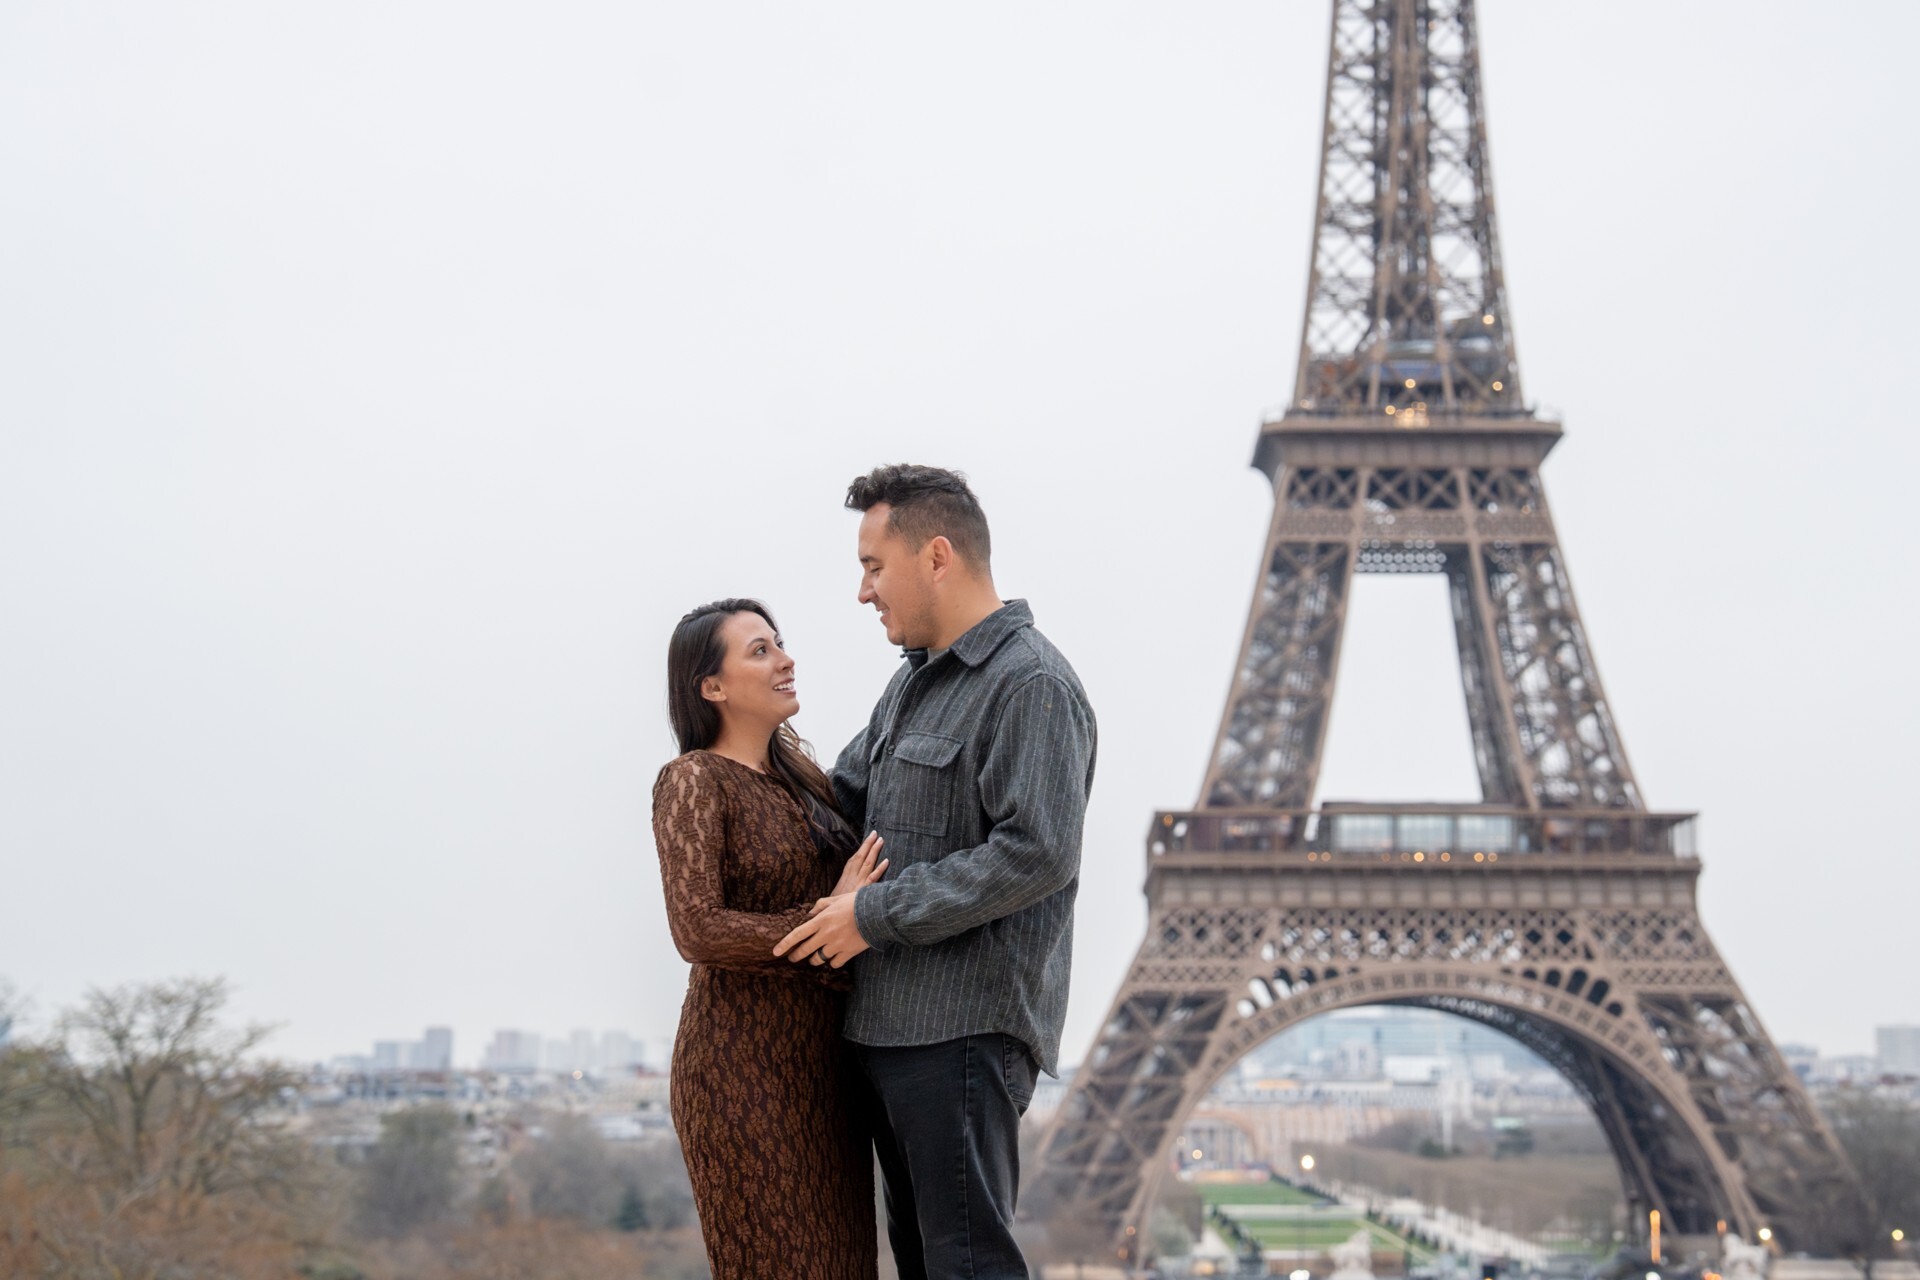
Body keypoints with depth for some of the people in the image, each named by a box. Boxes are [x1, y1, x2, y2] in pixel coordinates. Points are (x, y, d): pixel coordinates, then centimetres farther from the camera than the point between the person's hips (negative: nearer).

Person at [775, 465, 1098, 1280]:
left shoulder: (1031, 685, -13)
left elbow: (1035, 854, -22)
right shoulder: (917, 678, 18)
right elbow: (842, 797, 28)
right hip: (889, 1024, 10)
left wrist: (875, 913, -18)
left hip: (964, 1030, -10)